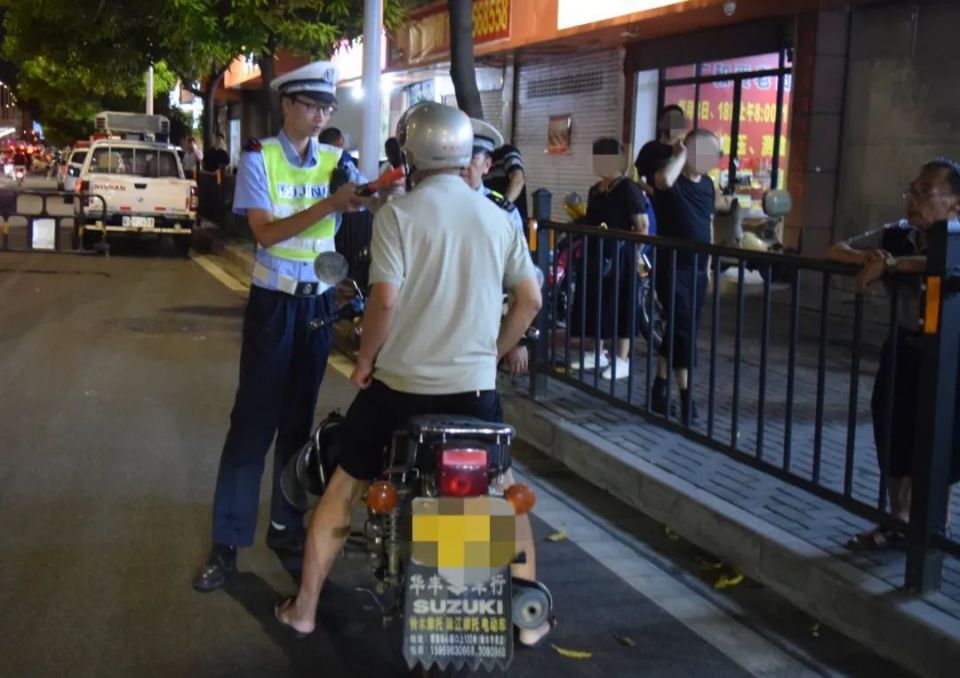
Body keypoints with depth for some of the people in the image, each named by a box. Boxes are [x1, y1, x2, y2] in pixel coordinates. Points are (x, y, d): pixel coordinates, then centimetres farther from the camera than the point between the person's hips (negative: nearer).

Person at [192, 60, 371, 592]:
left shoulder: (338, 160, 5)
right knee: (254, 420, -5)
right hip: (274, 302, -4)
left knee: (299, 418, 10)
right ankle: (226, 543, 0)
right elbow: (266, 232, -18)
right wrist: (328, 205, -28)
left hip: (319, 301, 4)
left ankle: (286, 526, 21)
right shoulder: (259, 158, -6)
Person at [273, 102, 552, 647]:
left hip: (400, 382, -2)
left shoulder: (399, 214, -8)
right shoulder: (498, 218, 4)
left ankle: (304, 608, 22)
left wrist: (365, 360, -2)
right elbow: (531, 300, 3)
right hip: (475, 386, 3)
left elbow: (385, 300, -17)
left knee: (343, 489, 15)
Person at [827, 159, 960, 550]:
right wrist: (867, 257, -16)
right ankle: (900, 521, 29)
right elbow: (836, 250, 4)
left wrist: (890, 263, -34)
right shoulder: (896, 235, -1)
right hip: (903, 349, 5)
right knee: (894, 439, 12)